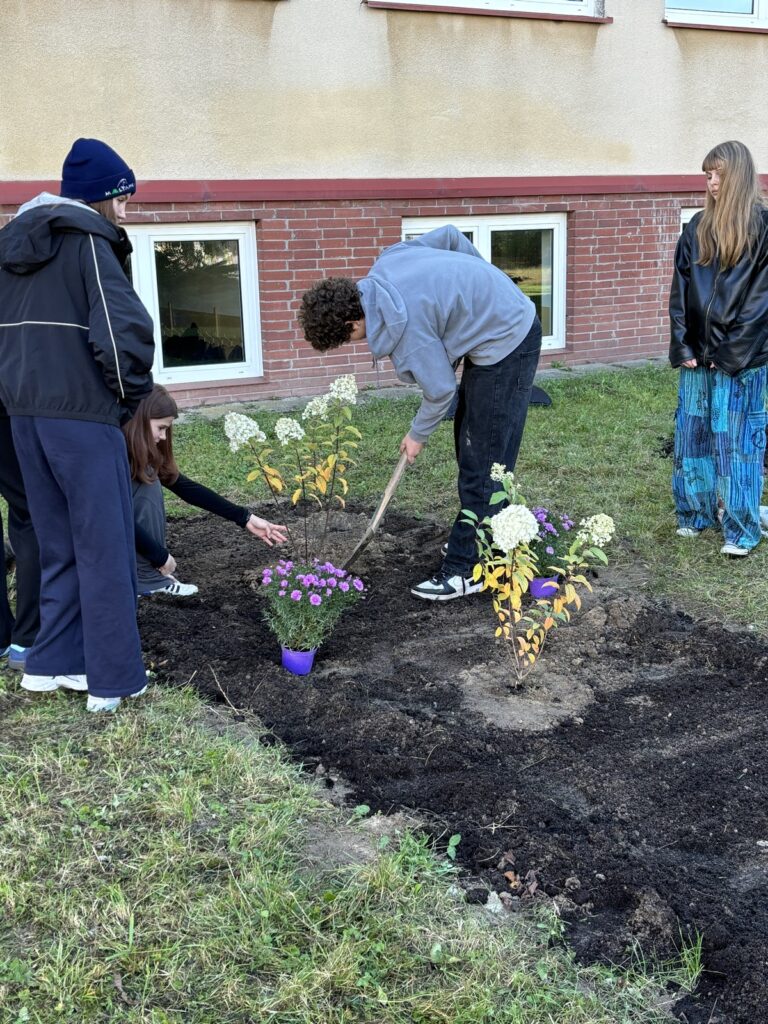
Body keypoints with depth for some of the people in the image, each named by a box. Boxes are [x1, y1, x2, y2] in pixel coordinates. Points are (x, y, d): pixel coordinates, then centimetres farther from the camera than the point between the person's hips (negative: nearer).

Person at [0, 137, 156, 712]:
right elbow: (123, 327, -22)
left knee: (58, 545, 18)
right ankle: (113, 680, 8)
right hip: (82, 415, -7)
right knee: (103, 547, 1)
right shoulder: (88, 241, -10)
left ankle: (52, 663, 23)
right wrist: (130, 391, -6)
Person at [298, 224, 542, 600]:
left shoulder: (403, 325, -27)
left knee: (482, 464, -7)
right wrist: (485, 287, 14)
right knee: (468, 444, 18)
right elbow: (449, 235, 8)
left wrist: (417, 435, 0)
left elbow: (441, 388, -19)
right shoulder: (387, 261, -3)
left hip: (505, 344, -10)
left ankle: (466, 570, -2)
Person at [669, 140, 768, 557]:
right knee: (692, 432, 9)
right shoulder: (698, 227, 10)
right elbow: (680, 289, 8)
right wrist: (682, 345, -1)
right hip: (698, 350, 5)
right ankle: (695, 513, 22)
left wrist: (733, 352, -13)